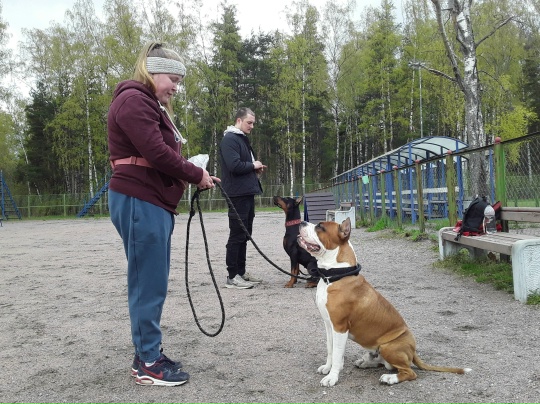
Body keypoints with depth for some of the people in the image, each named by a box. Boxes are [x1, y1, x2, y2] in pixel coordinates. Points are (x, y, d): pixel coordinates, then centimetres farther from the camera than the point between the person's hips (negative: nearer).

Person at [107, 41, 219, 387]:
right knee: (149, 285, -5)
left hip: (153, 202, 10)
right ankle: (148, 364, 6)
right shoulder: (133, 99, -10)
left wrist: (195, 174, 3)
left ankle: (149, 353, 22)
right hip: (139, 202, -10)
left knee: (151, 284, 13)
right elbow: (156, 153, -20)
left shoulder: (152, 104, 24)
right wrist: (196, 175, -8)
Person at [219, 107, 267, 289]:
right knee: (237, 235, -7)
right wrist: (253, 166, -9)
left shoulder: (243, 139, 19)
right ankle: (232, 276, -1)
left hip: (247, 193, 10)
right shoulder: (230, 139, -12)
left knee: (245, 234, 13)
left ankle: (241, 271, 21)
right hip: (237, 194, -10)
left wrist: (256, 169, 9)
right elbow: (234, 166, -24)